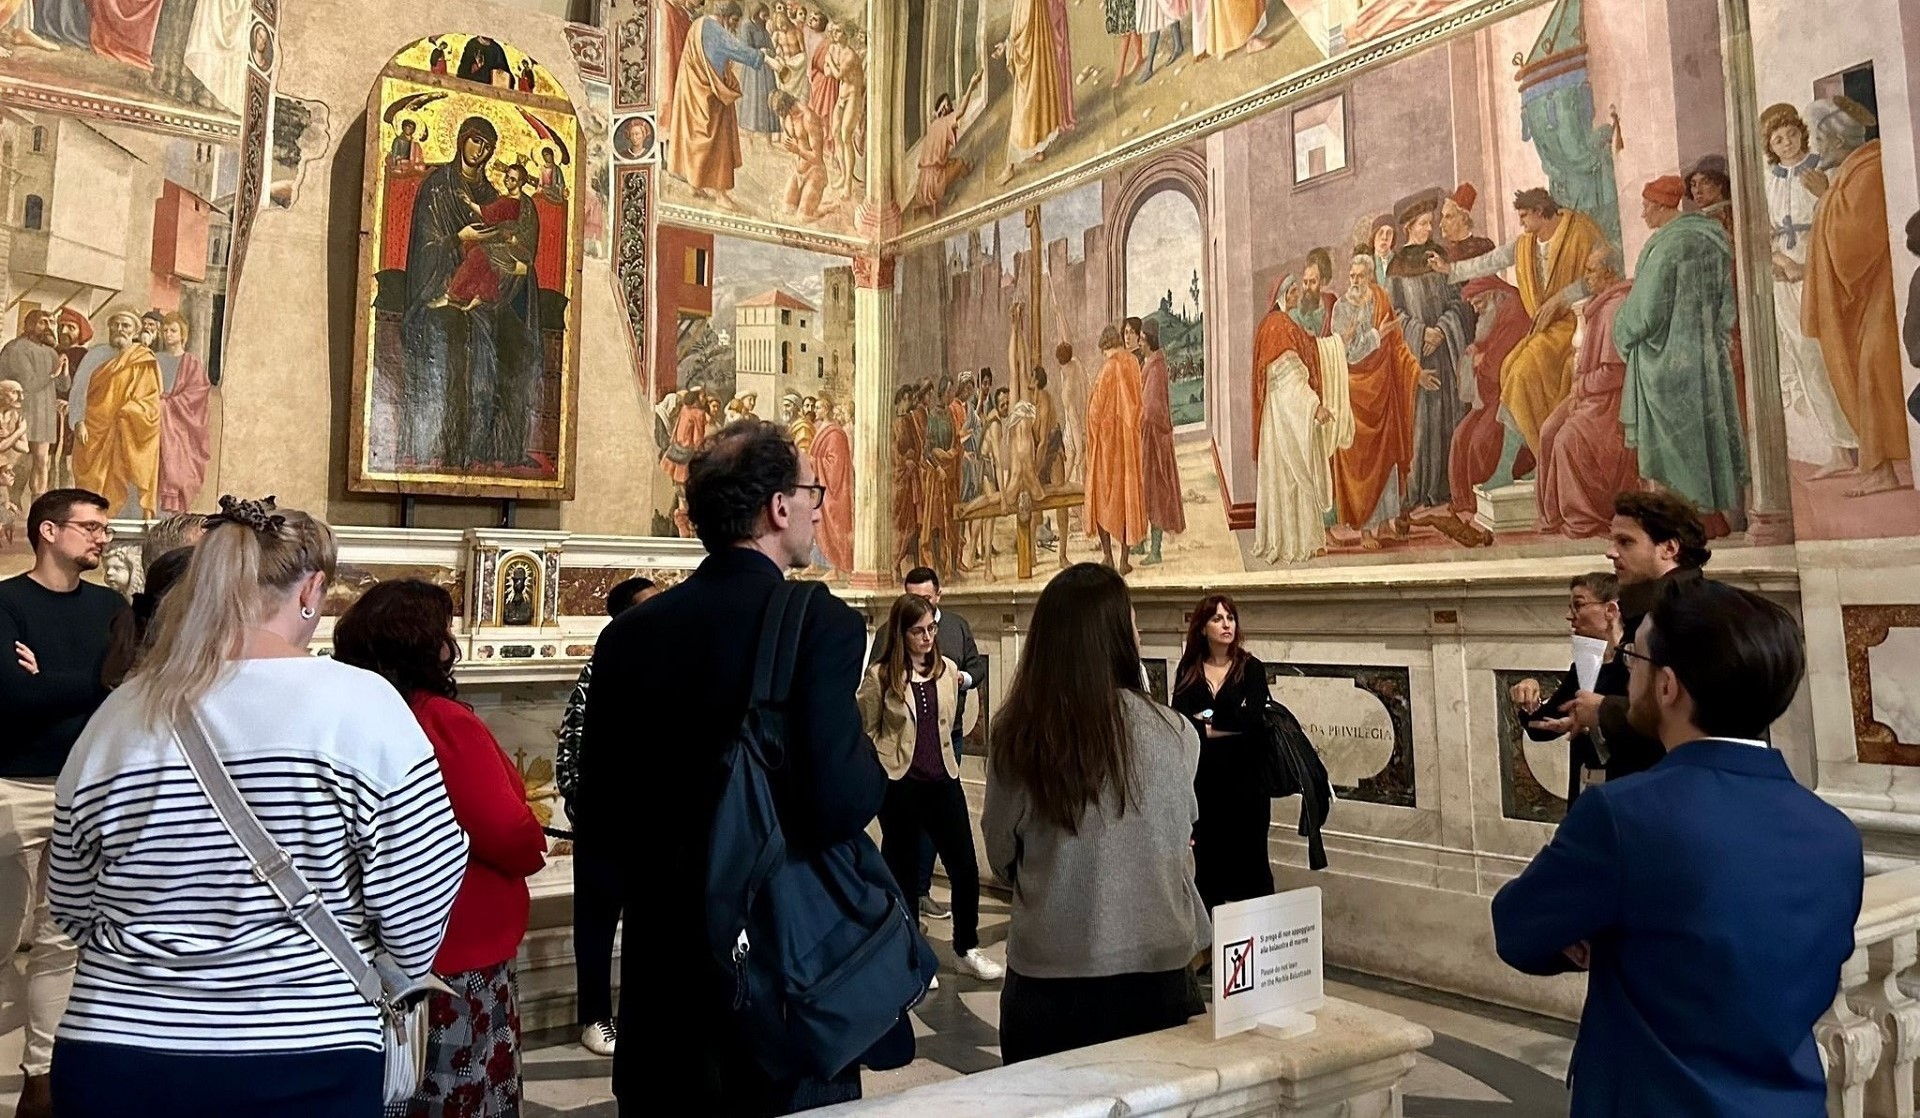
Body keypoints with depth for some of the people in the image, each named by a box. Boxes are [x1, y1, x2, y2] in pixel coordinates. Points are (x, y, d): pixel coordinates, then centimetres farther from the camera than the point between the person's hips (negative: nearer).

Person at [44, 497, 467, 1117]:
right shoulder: (359, 702, -14)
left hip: (114, 1050, 4)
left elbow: (72, 908, 10)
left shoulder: (118, 714, -1)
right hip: (304, 1063, -3)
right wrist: (396, 974, 8)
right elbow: (418, 891, -12)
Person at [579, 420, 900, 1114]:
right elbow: (839, 802, -25)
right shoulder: (822, 622, -16)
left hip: (663, 959, 5)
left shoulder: (630, 633, 0)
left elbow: (599, 806, 3)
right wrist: (873, 770, -5)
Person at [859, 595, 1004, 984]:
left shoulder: (947, 669, 3)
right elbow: (867, 733, 0)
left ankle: (966, 950, 25)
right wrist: (884, 766, -5)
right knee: (903, 869, 8)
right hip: (899, 783, -4)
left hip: (943, 780, 4)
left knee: (965, 866, 6)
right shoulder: (880, 676, -9)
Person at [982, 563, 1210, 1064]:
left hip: (1042, 976, 1)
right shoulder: (1169, 733, -12)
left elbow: (1000, 857, 4)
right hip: (1151, 971, 0)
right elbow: (1183, 833, 6)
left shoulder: (1015, 735, -10)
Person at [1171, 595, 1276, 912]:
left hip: (1244, 781, -2)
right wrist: (1232, 727, -15)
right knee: (1206, 863, 11)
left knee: (1250, 863, 6)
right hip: (1201, 781, 2)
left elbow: (1255, 720, -15)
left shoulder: (1251, 668, -1)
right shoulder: (1187, 670, 4)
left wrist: (1208, 721, -8)